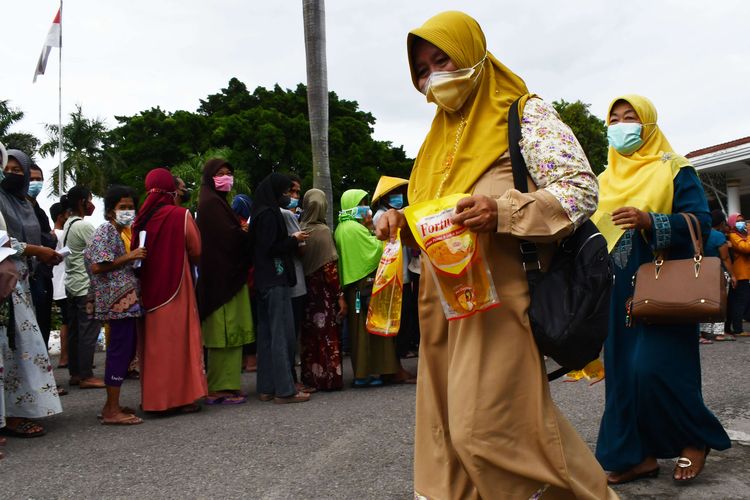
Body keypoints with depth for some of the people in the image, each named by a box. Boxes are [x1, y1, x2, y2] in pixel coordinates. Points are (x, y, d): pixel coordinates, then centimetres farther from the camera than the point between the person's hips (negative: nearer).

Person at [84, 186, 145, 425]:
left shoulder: (117, 233, 21)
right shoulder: (105, 231, -8)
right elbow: (97, 267, -18)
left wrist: (135, 259, 13)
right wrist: (128, 257, -16)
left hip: (127, 300, 10)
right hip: (119, 300, -10)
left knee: (126, 350, 12)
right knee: (120, 351, -9)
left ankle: (112, 405, 20)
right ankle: (112, 411, -4)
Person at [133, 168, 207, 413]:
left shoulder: (141, 218, 0)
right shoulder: (181, 215, -9)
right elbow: (197, 251, -4)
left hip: (148, 289, 4)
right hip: (176, 289, -4)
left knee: (153, 341, 11)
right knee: (178, 338, 3)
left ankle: (154, 397, 17)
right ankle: (181, 397, 4)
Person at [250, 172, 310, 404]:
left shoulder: (263, 213, 17)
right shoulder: (269, 214, -12)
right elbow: (270, 248, -18)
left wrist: (292, 242, 15)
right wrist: (294, 240, -6)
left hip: (265, 281, 10)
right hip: (275, 281, -10)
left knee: (268, 334, 10)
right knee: (283, 334, -7)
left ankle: (267, 387, 14)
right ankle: (284, 389, -5)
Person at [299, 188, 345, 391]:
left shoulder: (301, 230, 1)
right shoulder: (322, 231, -13)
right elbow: (329, 268, -14)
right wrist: (340, 296, -11)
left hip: (306, 290, 5)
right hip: (324, 293, -5)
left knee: (310, 335, 12)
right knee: (328, 335, 3)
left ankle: (310, 377, 20)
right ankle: (329, 378, 7)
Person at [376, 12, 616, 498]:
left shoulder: (526, 115, -1)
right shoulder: (441, 136, 20)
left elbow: (582, 190, -10)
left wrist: (504, 212, -25)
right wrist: (404, 223, 4)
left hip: (497, 298, -7)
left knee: (488, 425, -9)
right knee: (447, 423, 9)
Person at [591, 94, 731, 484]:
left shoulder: (673, 169, 0)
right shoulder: (606, 180, 17)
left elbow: (700, 222, -9)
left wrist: (650, 222, -24)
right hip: (618, 294, 6)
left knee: (655, 368, -14)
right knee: (622, 371, 3)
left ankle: (699, 439, 10)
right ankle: (638, 455, 13)